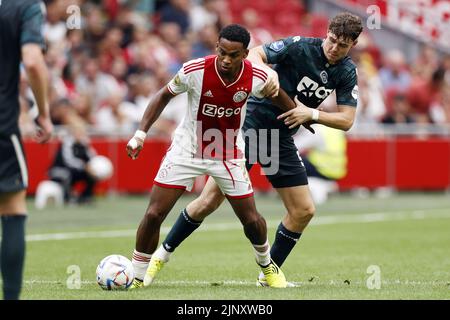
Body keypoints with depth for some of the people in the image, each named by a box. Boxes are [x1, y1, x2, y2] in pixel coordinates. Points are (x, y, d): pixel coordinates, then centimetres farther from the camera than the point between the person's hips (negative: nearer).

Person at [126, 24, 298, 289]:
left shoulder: (257, 77, -18)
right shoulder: (194, 70, -23)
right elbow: (164, 96, -6)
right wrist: (141, 133, -11)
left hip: (229, 155, 2)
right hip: (187, 149, -1)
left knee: (251, 219, 6)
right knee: (154, 214, -10)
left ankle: (267, 264, 37)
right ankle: (137, 278, 5)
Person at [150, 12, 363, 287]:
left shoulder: (347, 73, -1)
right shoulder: (299, 47, -15)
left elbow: (346, 120, -4)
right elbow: (255, 54, -19)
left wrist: (312, 114, -20)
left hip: (282, 141, 5)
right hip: (249, 127, -5)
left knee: (304, 211, 0)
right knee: (211, 200, -8)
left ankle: (268, 274, 15)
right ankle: (163, 252, 10)